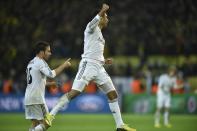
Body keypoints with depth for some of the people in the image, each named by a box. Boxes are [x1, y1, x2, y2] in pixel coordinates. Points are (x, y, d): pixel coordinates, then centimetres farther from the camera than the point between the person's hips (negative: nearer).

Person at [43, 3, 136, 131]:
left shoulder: (100, 35, 25)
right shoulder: (92, 28, 0)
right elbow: (93, 23, -26)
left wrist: (104, 61, 14)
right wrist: (102, 12, -38)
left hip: (99, 68, 9)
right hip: (88, 65, -9)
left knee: (113, 94, 6)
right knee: (74, 93, -17)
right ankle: (51, 115, -13)